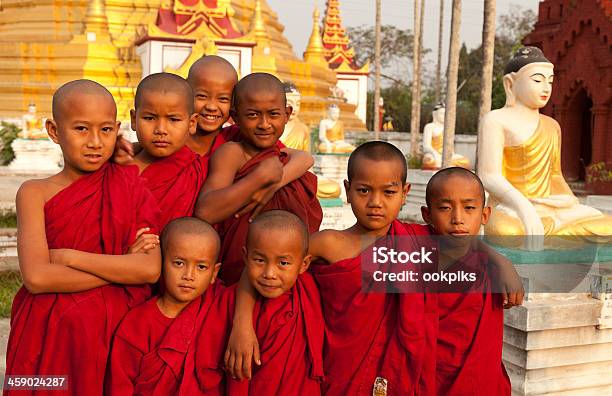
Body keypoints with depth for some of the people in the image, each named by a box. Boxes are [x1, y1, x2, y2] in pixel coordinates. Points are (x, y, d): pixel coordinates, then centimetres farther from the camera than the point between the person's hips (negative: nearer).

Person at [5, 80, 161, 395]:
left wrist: (67, 257, -14)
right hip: (51, 333, -1)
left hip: (117, 328, 1)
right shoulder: (35, 193, -4)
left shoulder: (130, 184, -2)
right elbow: (37, 277, -19)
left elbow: (151, 269, -13)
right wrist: (124, 265, -16)